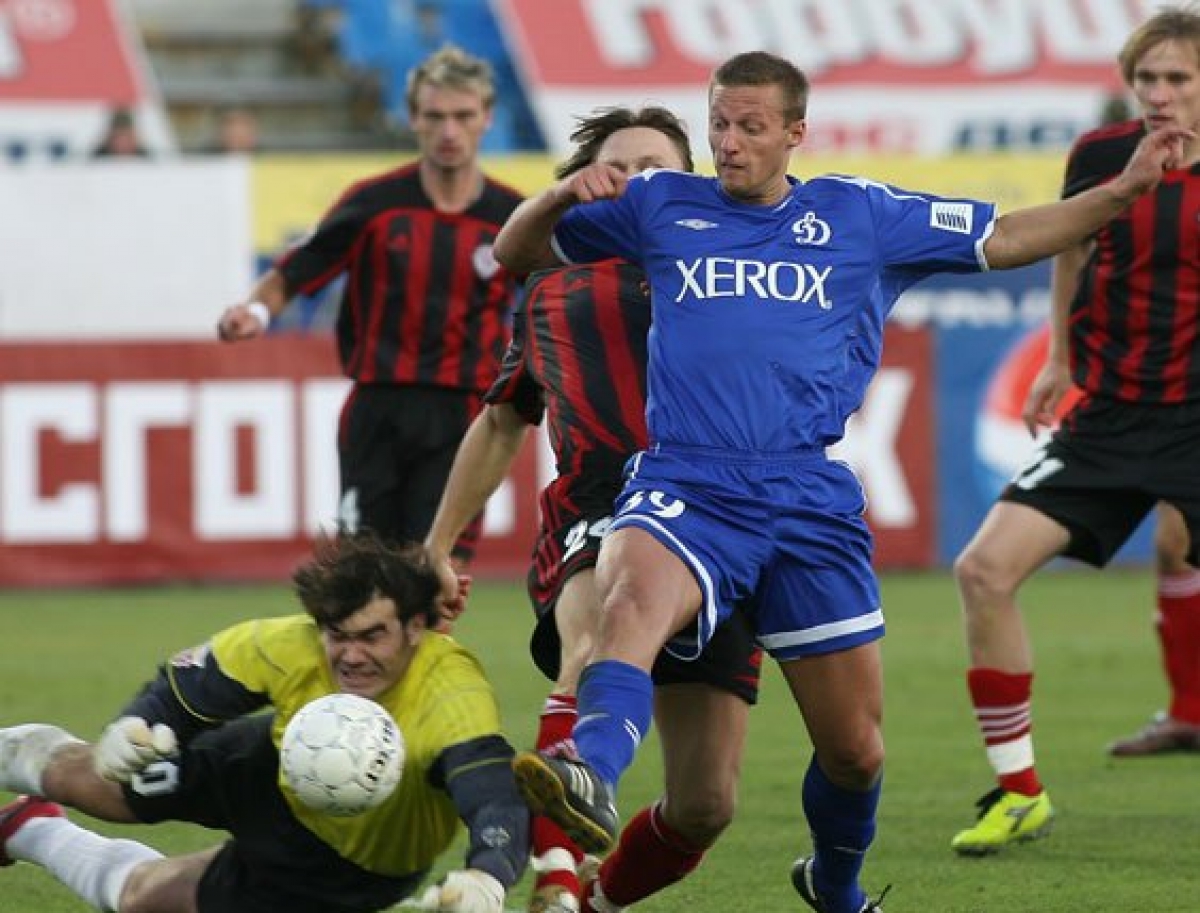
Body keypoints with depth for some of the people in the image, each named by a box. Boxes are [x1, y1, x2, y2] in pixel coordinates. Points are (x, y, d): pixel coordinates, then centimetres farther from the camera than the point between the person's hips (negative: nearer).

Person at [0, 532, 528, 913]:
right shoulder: (291, 647, -31)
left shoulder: (452, 699, -44)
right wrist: (135, 728, -38)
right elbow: (181, 689, -15)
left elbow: (497, 802, -57)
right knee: (83, 779, 10)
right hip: (273, 772, 2)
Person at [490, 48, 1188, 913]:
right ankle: (590, 777, -63)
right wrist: (564, 194, -2)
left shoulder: (861, 215, 13)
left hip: (810, 505, 2)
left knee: (856, 749, 7)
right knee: (633, 599, -38)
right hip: (686, 487, -2)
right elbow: (517, 253, 19)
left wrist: (1122, 191, 6)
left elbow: (1006, 238, 17)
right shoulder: (661, 205, 12)